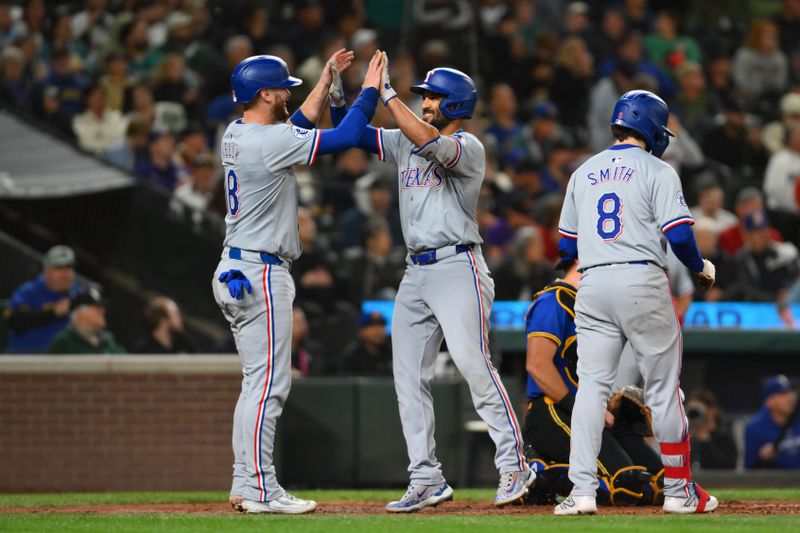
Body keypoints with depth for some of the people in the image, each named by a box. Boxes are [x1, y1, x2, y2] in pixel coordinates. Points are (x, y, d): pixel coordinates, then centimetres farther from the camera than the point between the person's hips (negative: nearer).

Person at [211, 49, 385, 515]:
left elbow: (298, 127, 27)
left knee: (262, 383, 14)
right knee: (269, 384, -8)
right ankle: (259, 489, -9)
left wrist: (327, 80, 24)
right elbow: (345, 137, -14)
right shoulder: (269, 141, -17)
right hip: (261, 274, -10)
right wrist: (371, 89, -2)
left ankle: (247, 485, 14)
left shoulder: (236, 136, 11)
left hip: (237, 270, 10)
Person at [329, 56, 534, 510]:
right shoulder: (405, 142, 16)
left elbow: (429, 143, -26)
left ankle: (514, 465, -12)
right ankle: (428, 480, 7)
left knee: (474, 364, -17)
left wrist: (387, 94, -23)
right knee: (409, 376, 4)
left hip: (458, 268, -8)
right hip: (416, 273, 8)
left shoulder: (468, 147, -6)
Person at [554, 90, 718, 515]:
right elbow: (678, 235, -11)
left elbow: (567, 246, 16)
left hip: (592, 287, 4)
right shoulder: (657, 172, -1)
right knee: (664, 388, 5)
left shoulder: (583, 173, 15)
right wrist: (701, 268, 8)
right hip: (642, 281, -4)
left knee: (591, 386, 1)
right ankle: (679, 491, 11)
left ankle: (582, 491, -11)